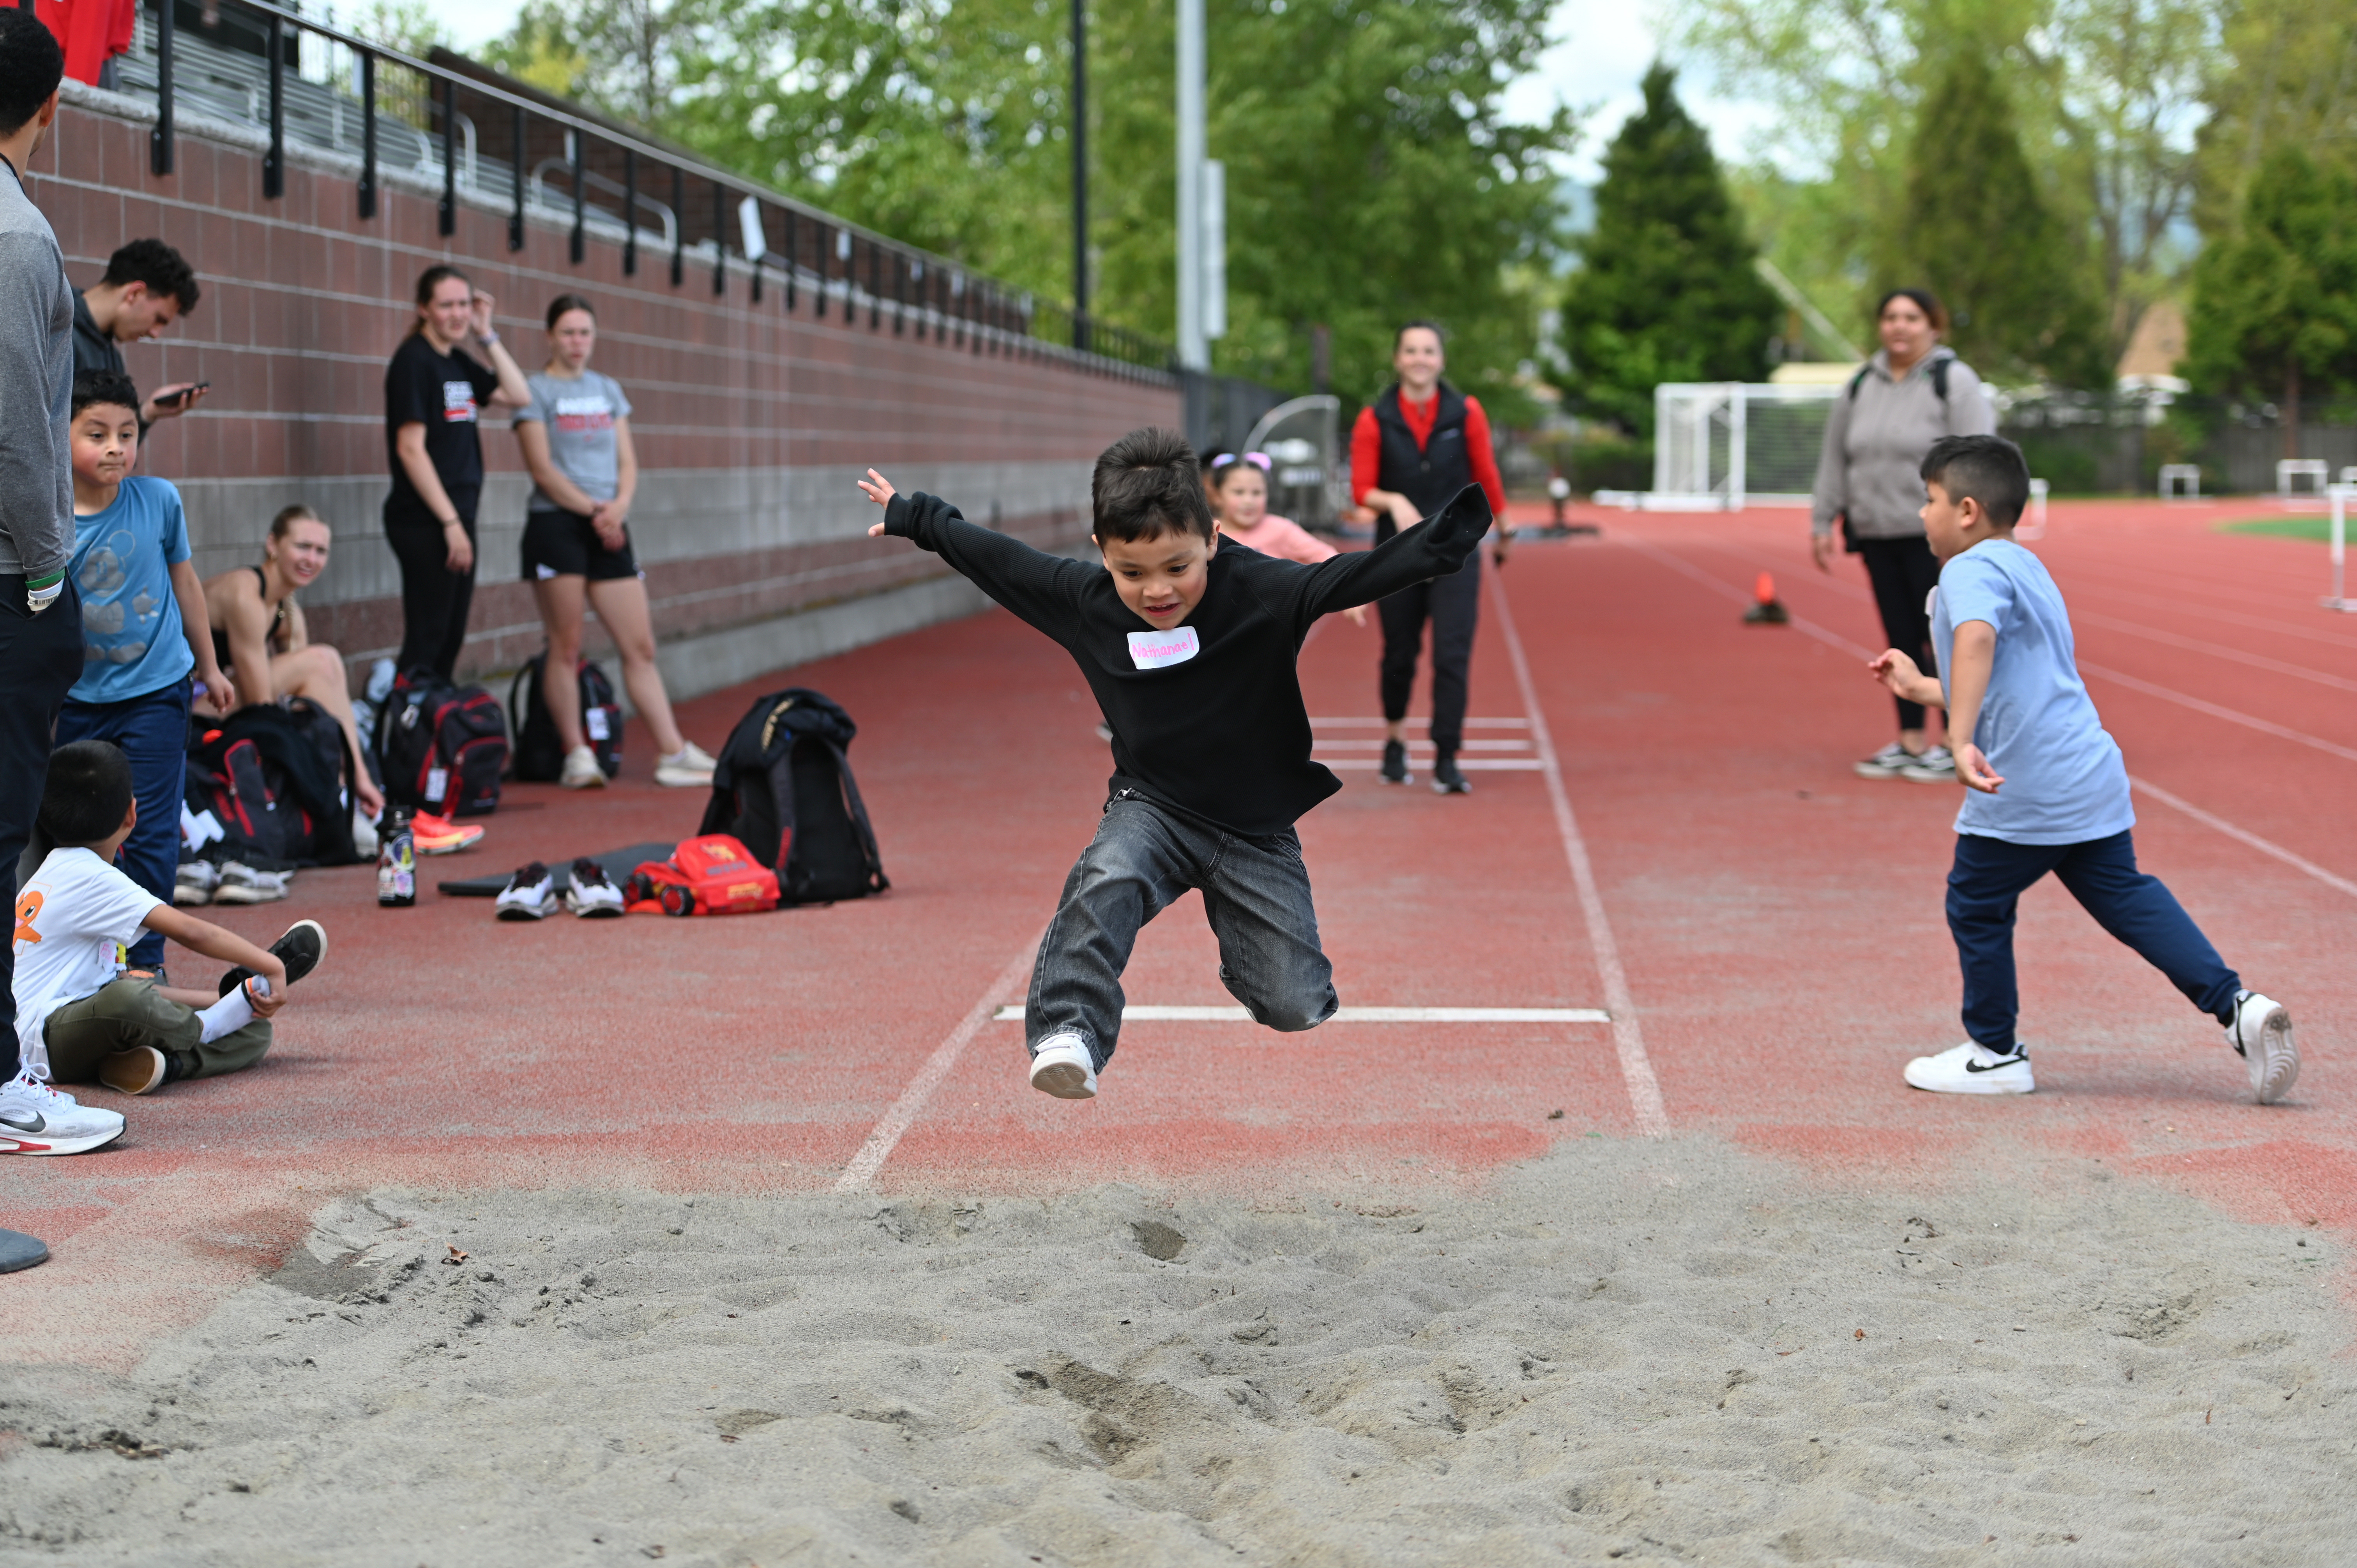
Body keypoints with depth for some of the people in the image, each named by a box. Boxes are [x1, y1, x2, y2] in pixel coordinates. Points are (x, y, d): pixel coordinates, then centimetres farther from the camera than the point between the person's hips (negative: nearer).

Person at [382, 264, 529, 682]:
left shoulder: (459, 363, 13)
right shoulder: (414, 361, -11)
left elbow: (519, 396, 13)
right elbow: (410, 448, -17)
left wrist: (486, 335, 6)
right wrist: (450, 523, -18)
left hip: (456, 517, 9)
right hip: (423, 522, -9)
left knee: (450, 639, 12)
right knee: (424, 643, -8)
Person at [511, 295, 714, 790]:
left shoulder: (609, 390, 17)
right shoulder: (537, 391, 0)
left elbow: (628, 461, 13)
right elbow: (543, 469, -8)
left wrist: (619, 505, -6)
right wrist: (592, 509, -14)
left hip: (609, 530, 5)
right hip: (555, 526, -5)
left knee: (641, 646, 3)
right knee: (566, 647, -4)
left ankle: (673, 754, 4)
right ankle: (577, 756, 0)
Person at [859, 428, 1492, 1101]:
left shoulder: (1259, 592, -20)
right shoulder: (1085, 600, -9)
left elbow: (1351, 578, -34)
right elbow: (994, 554, 6)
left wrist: (1443, 541, -50)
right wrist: (911, 517, 18)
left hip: (1256, 832, -1)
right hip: (1154, 809, 1)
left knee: (1297, 1009, -1)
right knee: (1105, 881, -34)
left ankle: (1242, 958, 34)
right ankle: (1067, 1034, -29)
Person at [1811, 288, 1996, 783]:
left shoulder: (1954, 381, -5)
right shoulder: (1862, 386, 13)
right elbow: (1835, 459, 18)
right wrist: (1823, 523, 14)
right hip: (1878, 537, 6)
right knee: (1901, 641, 9)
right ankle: (1911, 743, 17)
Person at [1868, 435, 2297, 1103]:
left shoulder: (1971, 572, -11)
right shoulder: (2027, 570, 22)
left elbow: (1976, 641, -34)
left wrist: (1961, 742, -45)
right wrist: (1920, 687, 41)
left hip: (2023, 793, -9)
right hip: (2091, 774, 9)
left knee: (1976, 905, 9)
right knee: (2125, 896, 14)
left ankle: (1995, 1055, 21)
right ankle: (2236, 1005, 1)